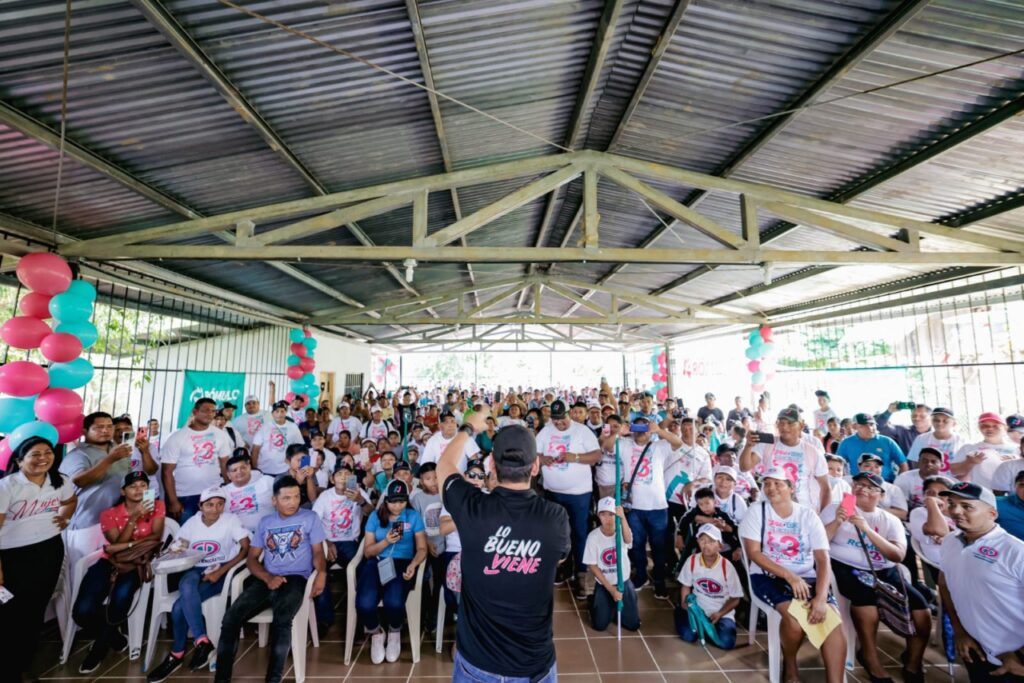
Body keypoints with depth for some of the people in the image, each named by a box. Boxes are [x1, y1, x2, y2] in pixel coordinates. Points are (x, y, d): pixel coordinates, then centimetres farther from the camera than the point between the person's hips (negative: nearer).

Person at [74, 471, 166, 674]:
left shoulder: (157, 506, 3)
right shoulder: (109, 514, 4)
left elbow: (156, 537, -6)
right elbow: (117, 544, -9)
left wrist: (128, 546, -18)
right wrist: (134, 518, -21)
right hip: (110, 562, 2)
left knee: (122, 594, -33)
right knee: (82, 611, -20)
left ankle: (100, 646, -5)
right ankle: (114, 636, 13)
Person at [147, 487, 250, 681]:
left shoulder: (231, 520, -8)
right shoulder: (192, 523, 5)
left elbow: (246, 549, -12)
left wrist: (220, 571, -19)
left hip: (220, 572, -4)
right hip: (194, 571, 4)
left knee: (180, 605, -26)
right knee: (188, 584, -32)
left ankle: (177, 655, -3)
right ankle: (202, 641, -23)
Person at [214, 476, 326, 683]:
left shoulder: (310, 518, 5)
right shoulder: (265, 522, 16)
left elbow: (317, 551, 2)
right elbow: (252, 558, 14)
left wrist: (321, 573, -21)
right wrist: (268, 578, -7)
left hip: (295, 579, -4)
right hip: (267, 580, 4)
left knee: (281, 620, -31)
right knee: (231, 617, -17)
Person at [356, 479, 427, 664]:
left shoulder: (413, 516, 5)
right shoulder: (375, 516, 7)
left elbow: (422, 548, 2)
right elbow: (367, 551, 6)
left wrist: (413, 564, -18)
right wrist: (386, 541, -12)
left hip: (402, 563, -1)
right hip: (377, 562, 1)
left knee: (394, 602, -30)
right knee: (364, 603, -27)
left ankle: (394, 632, 9)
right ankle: (376, 633, 11)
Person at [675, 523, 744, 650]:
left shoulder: (727, 567, -18)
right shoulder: (692, 560, -12)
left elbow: (735, 598, -7)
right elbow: (686, 586, 3)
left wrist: (719, 614, -19)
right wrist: (684, 604, -13)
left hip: (722, 612, -1)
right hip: (697, 609, 1)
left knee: (726, 642, -24)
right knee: (688, 635, -20)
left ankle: (710, 626, 10)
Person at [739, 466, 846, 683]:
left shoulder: (808, 515, 2)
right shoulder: (756, 511, -3)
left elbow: (823, 559, -6)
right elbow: (754, 553, -10)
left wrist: (821, 597, -22)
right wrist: (790, 577, -21)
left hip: (806, 577, 2)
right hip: (769, 576, -2)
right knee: (795, 616, -29)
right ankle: (790, 665, 1)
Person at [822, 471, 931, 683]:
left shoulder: (890, 520, 11)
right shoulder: (835, 509, 4)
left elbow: (898, 556, -7)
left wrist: (866, 528, -19)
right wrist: (837, 522, -22)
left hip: (884, 571, 4)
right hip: (846, 567, -4)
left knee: (921, 610, -15)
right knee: (866, 594, -32)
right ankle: (872, 662, -11)